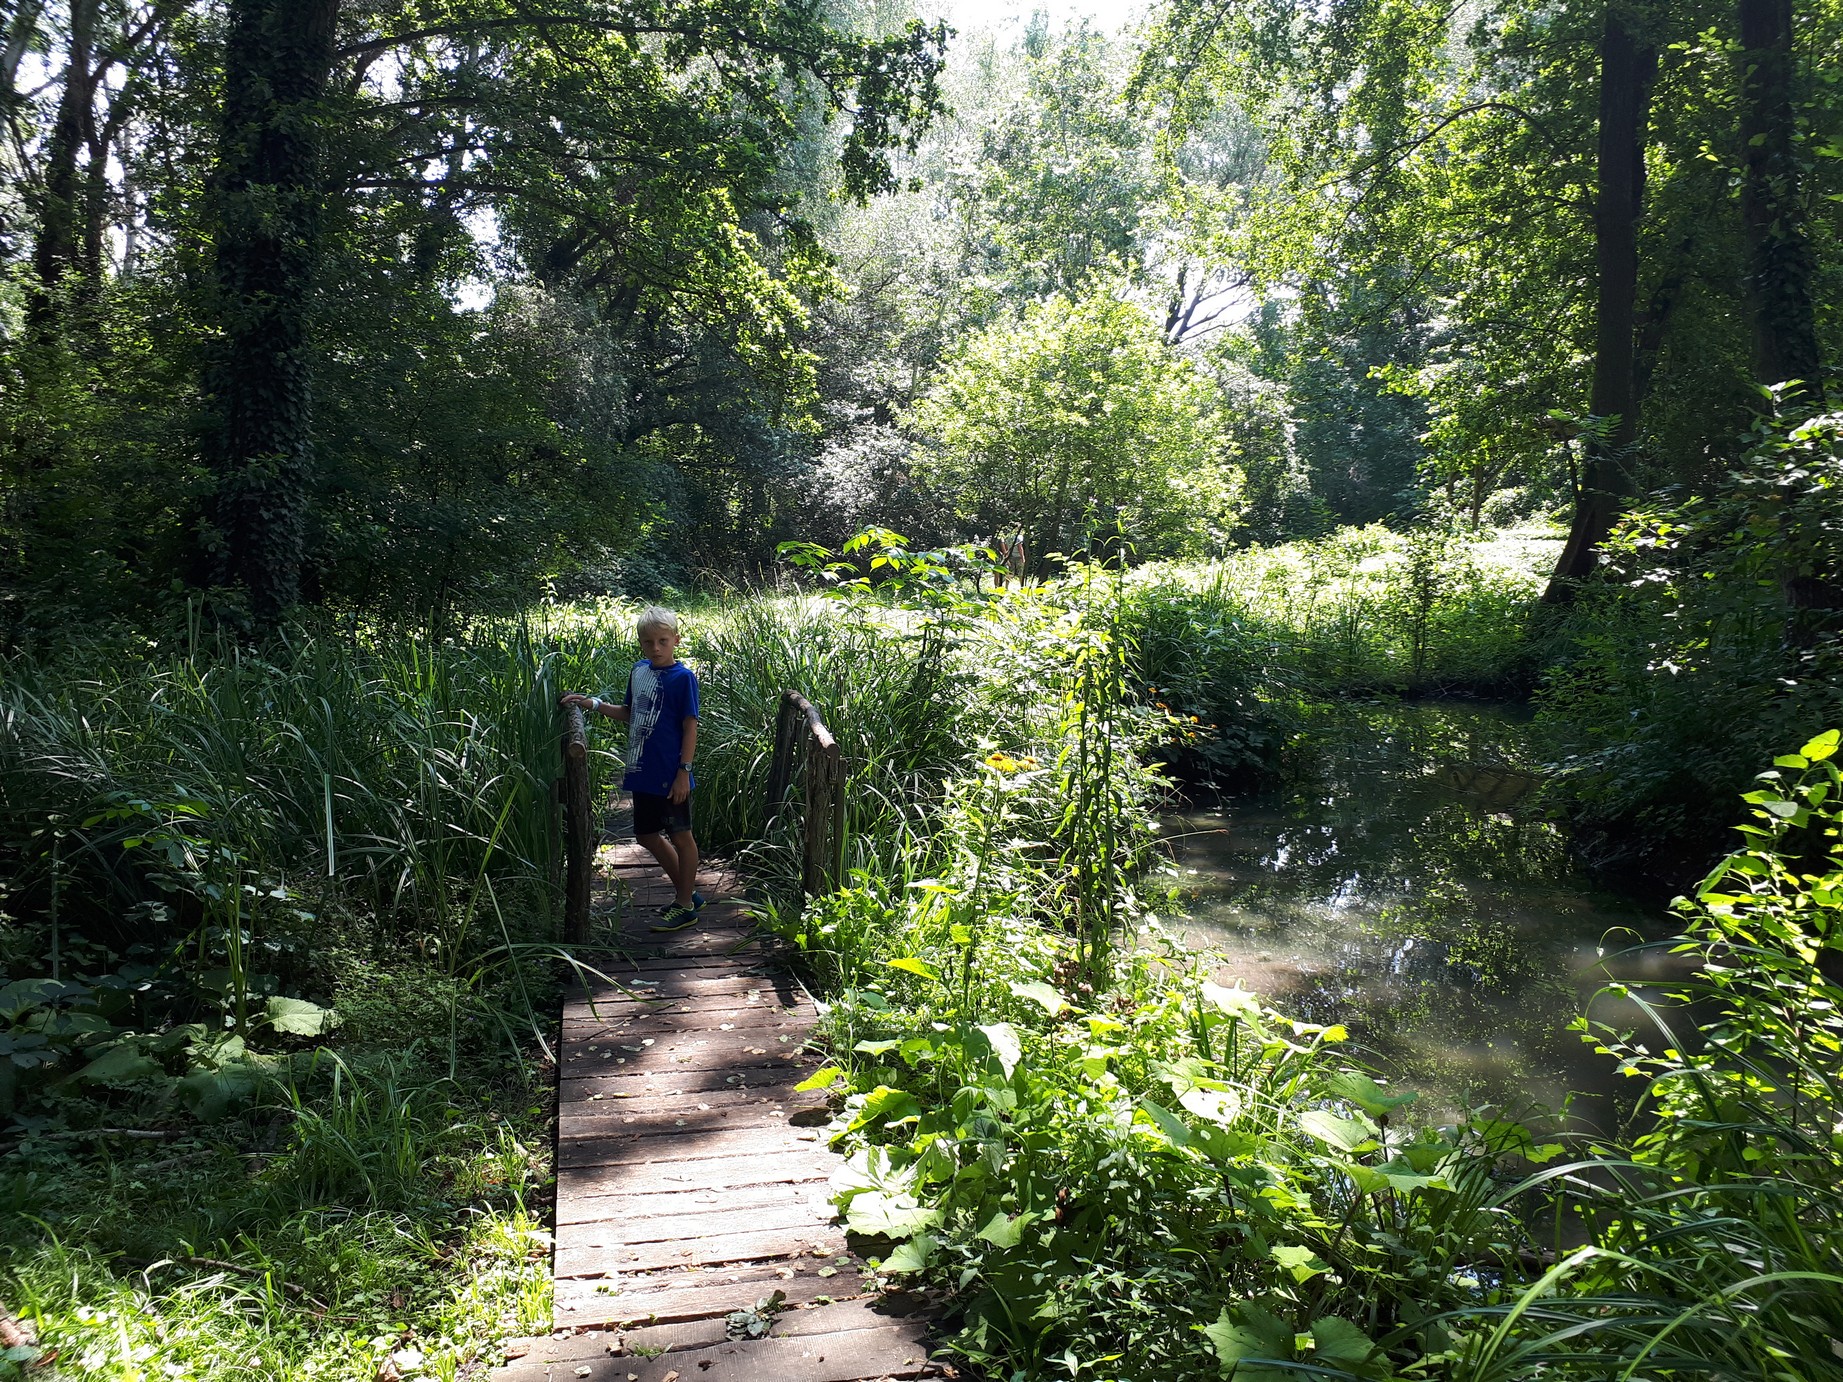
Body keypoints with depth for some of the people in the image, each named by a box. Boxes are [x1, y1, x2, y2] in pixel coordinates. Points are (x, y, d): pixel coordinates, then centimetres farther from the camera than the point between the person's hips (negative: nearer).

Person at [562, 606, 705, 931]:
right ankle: (687, 892, 32)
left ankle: (686, 906, 17)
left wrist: (684, 771, -16)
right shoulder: (639, 671, 8)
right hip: (643, 773, 8)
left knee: (681, 836, 5)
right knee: (647, 835, 16)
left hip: (670, 776, -8)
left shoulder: (683, 678, -12)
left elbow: (690, 726, -13)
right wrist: (595, 705, 8)